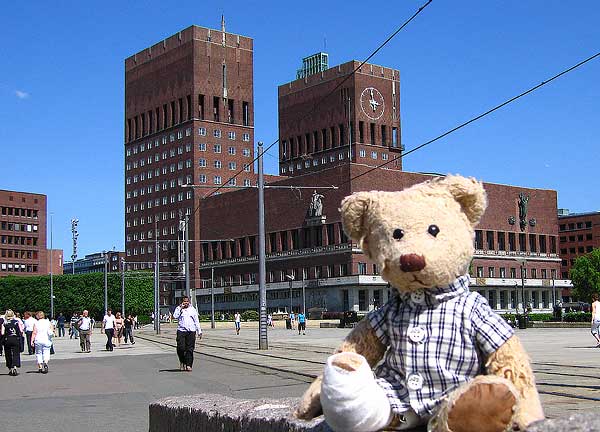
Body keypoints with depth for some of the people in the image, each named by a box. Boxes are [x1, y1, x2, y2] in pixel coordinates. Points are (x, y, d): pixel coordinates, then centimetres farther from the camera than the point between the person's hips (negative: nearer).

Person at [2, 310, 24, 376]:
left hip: (7, 340, 0)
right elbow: (21, 331, -3)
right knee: (16, 354, 2)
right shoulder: (17, 321, -1)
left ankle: (10, 369, 18)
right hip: (16, 339, 0)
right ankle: (15, 367, -19)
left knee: (8, 355, 12)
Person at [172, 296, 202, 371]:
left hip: (191, 331, 1)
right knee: (181, 348, -10)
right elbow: (175, 316, -11)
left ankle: (188, 365, 1)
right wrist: (180, 308, -10)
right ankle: (182, 362, 14)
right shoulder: (178, 309, 9)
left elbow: (196, 321, 15)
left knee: (190, 349, -3)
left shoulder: (193, 309, 14)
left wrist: (199, 331, 10)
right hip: (181, 331, -1)